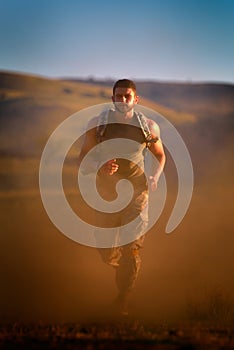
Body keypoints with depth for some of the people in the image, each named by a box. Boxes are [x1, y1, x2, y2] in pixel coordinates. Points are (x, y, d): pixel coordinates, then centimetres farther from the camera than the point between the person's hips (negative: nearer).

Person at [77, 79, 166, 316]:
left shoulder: (148, 126, 0)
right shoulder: (97, 124, -3)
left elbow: (161, 155, 16)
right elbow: (82, 160, 0)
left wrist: (155, 177, -3)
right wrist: (101, 166, -21)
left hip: (136, 192, -1)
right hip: (106, 191, 1)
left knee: (132, 249, -7)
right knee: (107, 254, 5)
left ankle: (123, 300, 9)